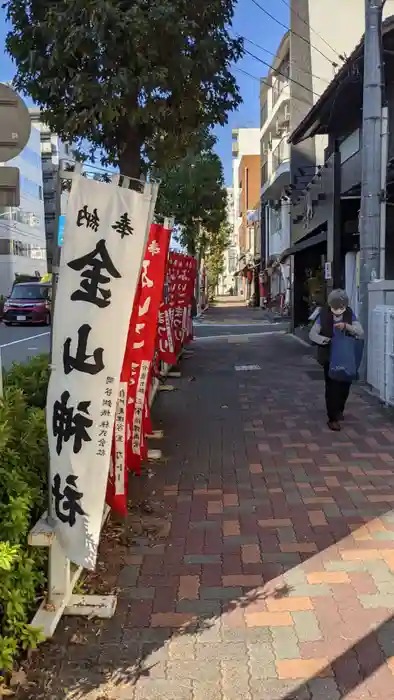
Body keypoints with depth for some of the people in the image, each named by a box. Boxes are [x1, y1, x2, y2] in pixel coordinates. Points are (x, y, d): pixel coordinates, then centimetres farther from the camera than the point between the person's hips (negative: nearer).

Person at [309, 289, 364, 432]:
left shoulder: (349, 315, -5)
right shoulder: (324, 315, -11)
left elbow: (361, 332, -13)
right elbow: (312, 334, -10)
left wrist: (346, 326, -30)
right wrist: (328, 340, -24)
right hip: (330, 357, -3)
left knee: (345, 385, 12)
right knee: (332, 386, -2)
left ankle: (339, 410, 38)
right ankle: (333, 418, 7)